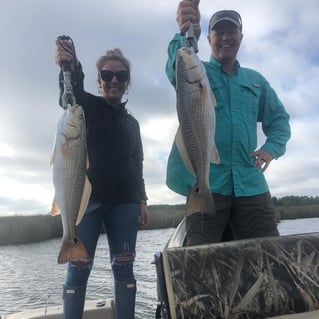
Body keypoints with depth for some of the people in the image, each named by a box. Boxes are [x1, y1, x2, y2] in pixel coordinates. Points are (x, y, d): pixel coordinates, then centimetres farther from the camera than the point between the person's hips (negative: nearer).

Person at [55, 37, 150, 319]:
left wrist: (142, 201, 8)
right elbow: (72, 92, -17)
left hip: (124, 201, 3)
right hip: (87, 196, -3)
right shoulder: (87, 106, 7)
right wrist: (70, 67, -39)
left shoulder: (132, 122, 19)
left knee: (124, 268, 3)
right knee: (78, 268, -3)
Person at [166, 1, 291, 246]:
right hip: (205, 182, -3)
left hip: (251, 184, 4)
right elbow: (177, 68, -16)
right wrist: (186, 34, -39)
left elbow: (279, 118, 21)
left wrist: (272, 147, -1)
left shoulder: (255, 80, 20)